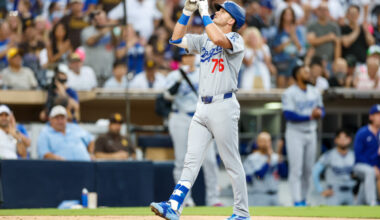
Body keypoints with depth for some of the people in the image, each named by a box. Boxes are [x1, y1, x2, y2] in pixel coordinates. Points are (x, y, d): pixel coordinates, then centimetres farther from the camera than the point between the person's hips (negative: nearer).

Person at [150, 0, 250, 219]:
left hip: (223, 107, -7)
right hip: (202, 108, 7)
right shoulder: (204, 39, 18)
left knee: (233, 163, -1)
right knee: (192, 159, -1)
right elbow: (177, 39, 15)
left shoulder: (236, 40, -5)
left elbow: (218, 39, -26)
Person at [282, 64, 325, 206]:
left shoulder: (315, 92, 10)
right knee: (296, 169, -9)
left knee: (308, 169, 7)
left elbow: (321, 110, 15)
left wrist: (319, 113, -10)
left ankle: (303, 199, 17)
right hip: (295, 133, -6)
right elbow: (289, 115, -18)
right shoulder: (289, 93, -10)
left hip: (311, 133, 6)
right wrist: (310, 116, -21)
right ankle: (297, 202, -11)